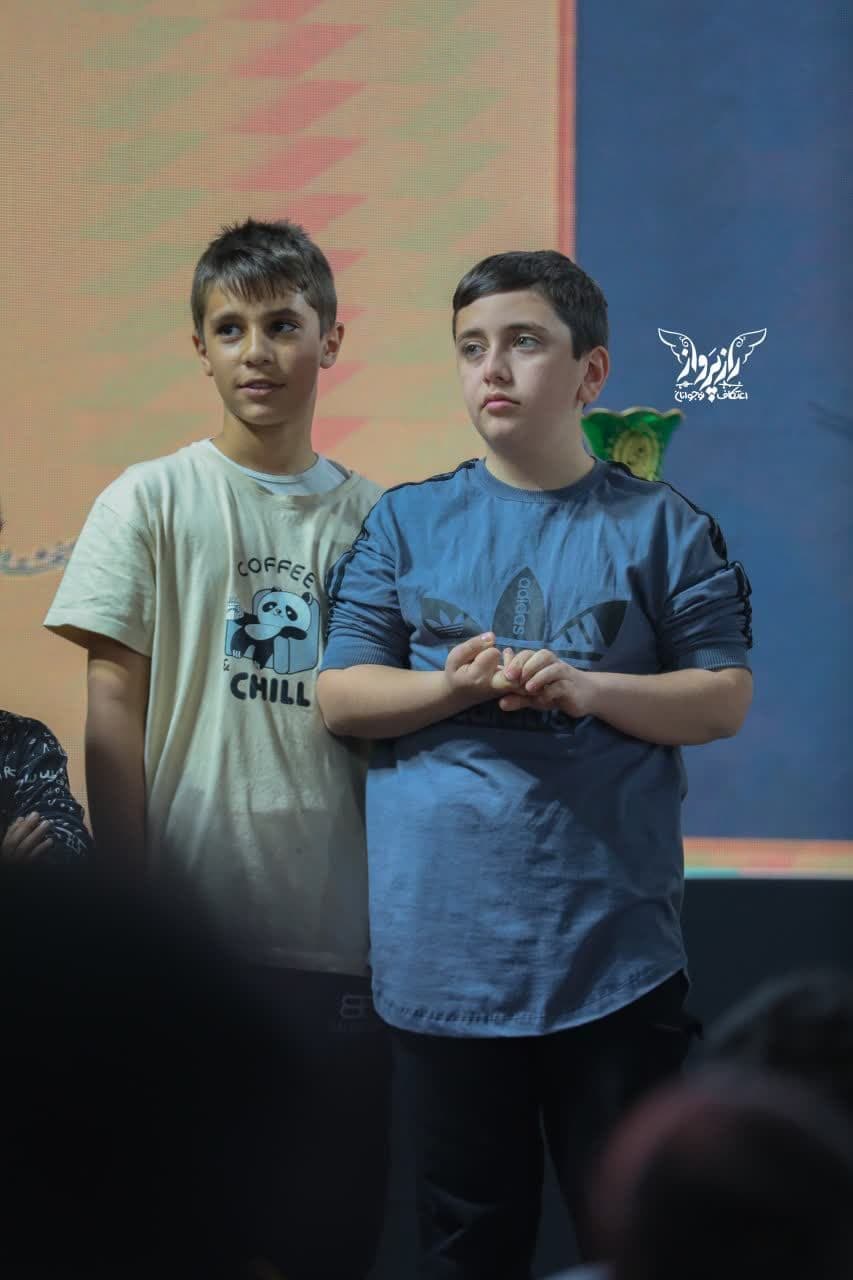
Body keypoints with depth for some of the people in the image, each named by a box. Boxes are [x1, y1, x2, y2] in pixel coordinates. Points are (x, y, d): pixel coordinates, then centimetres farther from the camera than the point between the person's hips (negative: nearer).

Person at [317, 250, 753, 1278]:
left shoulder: (662, 527, 5)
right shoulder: (406, 523, 8)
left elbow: (726, 699, 1)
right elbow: (340, 695, 4)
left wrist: (590, 690, -15)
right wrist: (454, 686, -14)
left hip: (615, 950, -1)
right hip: (443, 950, 1)